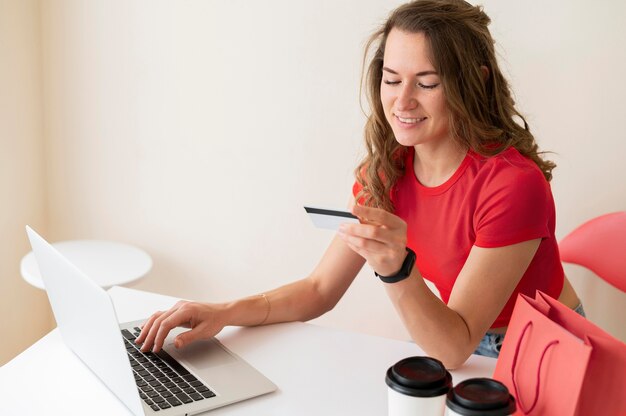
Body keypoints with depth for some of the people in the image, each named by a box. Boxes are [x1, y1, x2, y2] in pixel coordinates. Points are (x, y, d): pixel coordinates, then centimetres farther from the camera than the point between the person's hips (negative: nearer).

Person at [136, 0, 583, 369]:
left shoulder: (514, 183, -28)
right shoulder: (384, 171, -8)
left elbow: (454, 348, -27)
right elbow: (320, 289, -4)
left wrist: (396, 270, -45)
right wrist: (226, 313, -20)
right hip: (467, 348, 5)